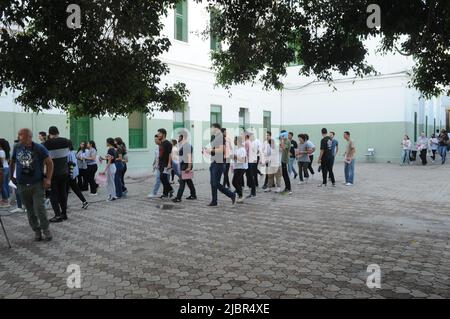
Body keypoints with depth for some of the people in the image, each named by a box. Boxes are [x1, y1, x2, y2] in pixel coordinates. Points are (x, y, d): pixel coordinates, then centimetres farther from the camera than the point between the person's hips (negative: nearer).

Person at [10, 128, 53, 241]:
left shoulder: (39, 148, -9)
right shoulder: (17, 148, 4)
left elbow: (49, 163, -5)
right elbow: (12, 162, 20)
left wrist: (48, 179, -10)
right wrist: (11, 176, 19)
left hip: (37, 184, -4)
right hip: (22, 185, 4)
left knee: (39, 209, -8)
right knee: (30, 210, 10)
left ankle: (46, 230, 9)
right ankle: (36, 231, 23)